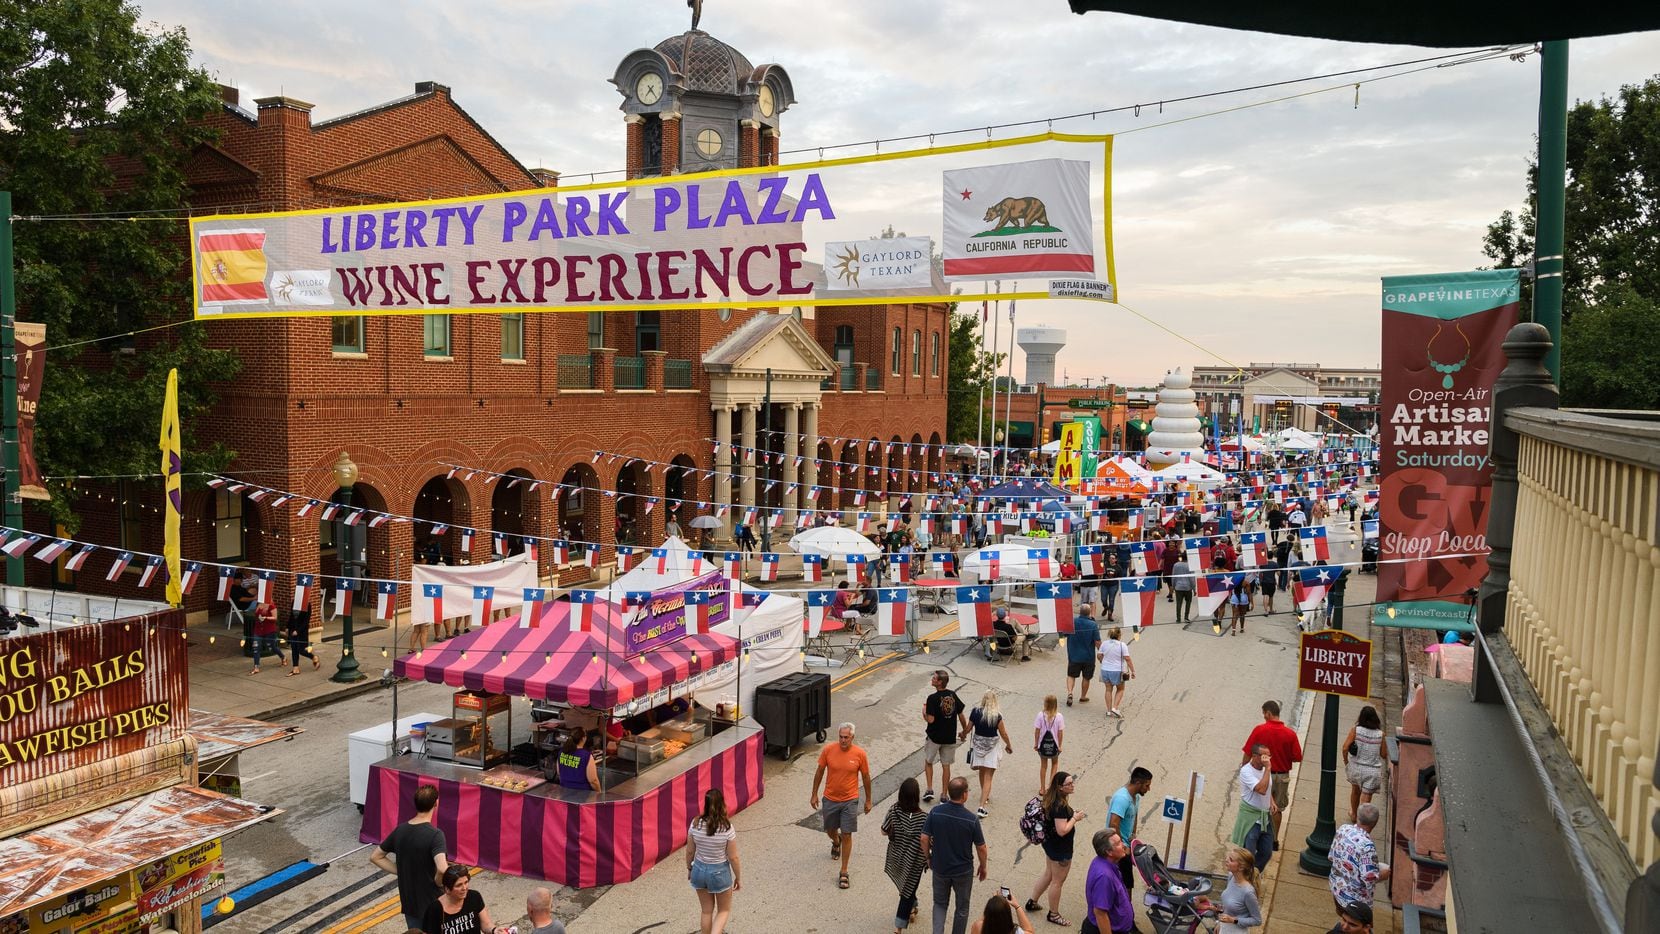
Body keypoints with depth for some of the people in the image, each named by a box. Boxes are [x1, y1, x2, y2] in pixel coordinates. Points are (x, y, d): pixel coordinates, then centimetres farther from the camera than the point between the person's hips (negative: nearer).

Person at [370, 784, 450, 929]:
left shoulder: (399, 830, -2)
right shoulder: (435, 834, -22)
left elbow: (375, 857, 10)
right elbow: (442, 869, -35)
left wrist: (402, 872, 7)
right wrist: (436, 882, -14)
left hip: (408, 903, 6)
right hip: (431, 904, -6)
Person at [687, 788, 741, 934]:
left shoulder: (696, 824, -15)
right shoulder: (727, 828, -23)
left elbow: (690, 851, -3)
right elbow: (733, 857, -14)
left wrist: (689, 868, 15)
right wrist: (738, 878, 1)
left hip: (699, 869, 3)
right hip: (720, 871, -3)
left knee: (706, 911, 22)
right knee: (724, 910, 19)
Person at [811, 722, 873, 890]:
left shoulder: (860, 754, -14)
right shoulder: (828, 750, -13)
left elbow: (866, 777, -1)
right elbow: (819, 772, 0)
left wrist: (868, 800, 6)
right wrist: (814, 794, 4)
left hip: (850, 800, -2)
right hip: (830, 798, 2)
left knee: (847, 835, -3)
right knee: (830, 830, 20)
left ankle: (844, 873, 8)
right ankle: (836, 842, 57)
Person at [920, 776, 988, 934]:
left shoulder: (935, 812, -17)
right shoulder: (972, 819, -22)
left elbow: (924, 839, -10)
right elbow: (981, 848, -12)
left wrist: (928, 858, 9)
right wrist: (983, 867, 6)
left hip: (940, 868, 2)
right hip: (963, 871, -2)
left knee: (940, 903, 22)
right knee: (962, 907, 20)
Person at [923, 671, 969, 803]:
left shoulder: (933, 698, -20)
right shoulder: (953, 695, -3)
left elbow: (930, 719, -23)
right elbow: (961, 715, 4)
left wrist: (924, 712, -3)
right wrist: (965, 730, 19)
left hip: (934, 736, -4)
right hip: (950, 737, 4)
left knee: (928, 762, 18)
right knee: (946, 765, 12)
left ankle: (929, 790, 12)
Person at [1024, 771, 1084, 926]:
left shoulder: (1051, 799, -1)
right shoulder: (1060, 806, -31)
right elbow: (1062, 830, -32)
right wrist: (1075, 818, -21)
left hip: (1049, 842, 9)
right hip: (1060, 849, -9)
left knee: (1048, 874, 26)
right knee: (1058, 881, 9)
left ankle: (1032, 902, 39)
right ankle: (1053, 914, 25)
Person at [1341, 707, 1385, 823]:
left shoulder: (1355, 730, -13)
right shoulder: (1380, 734, -10)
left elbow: (1345, 748, -17)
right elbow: (1383, 754, -2)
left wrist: (1345, 761, 0)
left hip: (1356, 767, 2)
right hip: (1372, 770, -1)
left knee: (1355, 790, 29)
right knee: (1365, 801, 2)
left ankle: (1354, 814, 50)